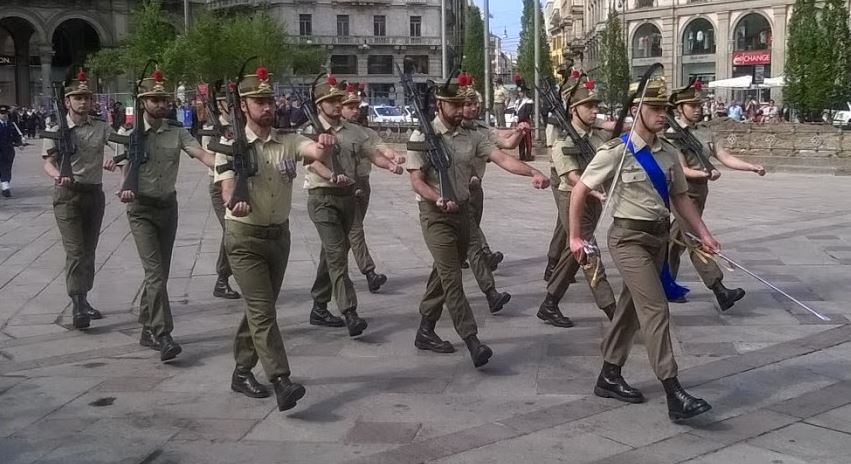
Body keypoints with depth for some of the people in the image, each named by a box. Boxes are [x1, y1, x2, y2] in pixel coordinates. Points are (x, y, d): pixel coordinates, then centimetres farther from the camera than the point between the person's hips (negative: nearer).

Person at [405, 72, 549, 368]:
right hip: (435, 214, -6)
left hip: (463, 211, 6)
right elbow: (417, 181, -11)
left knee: (443, 274, 13)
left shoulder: (471, 137, 7)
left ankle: (426, 331, 26)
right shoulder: (422, 137, -7)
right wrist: (440, 200, -28)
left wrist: (532, 172, -21)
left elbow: (501, 158, -5)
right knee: (451, 277, -11)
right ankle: (472, 341, -14)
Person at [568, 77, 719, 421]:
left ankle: (609, 377, 29)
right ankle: (674, 394, -12)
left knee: (632, 308, 15)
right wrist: (575, 237, -5)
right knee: (656, 309, -13)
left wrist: (704, 235, 4)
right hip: (629, 238, -7)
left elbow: (680, 198, 14)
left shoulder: (668, 153, 7)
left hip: (659, 237, 7)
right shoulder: (617, 151, -11)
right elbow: (579, 191, -6)